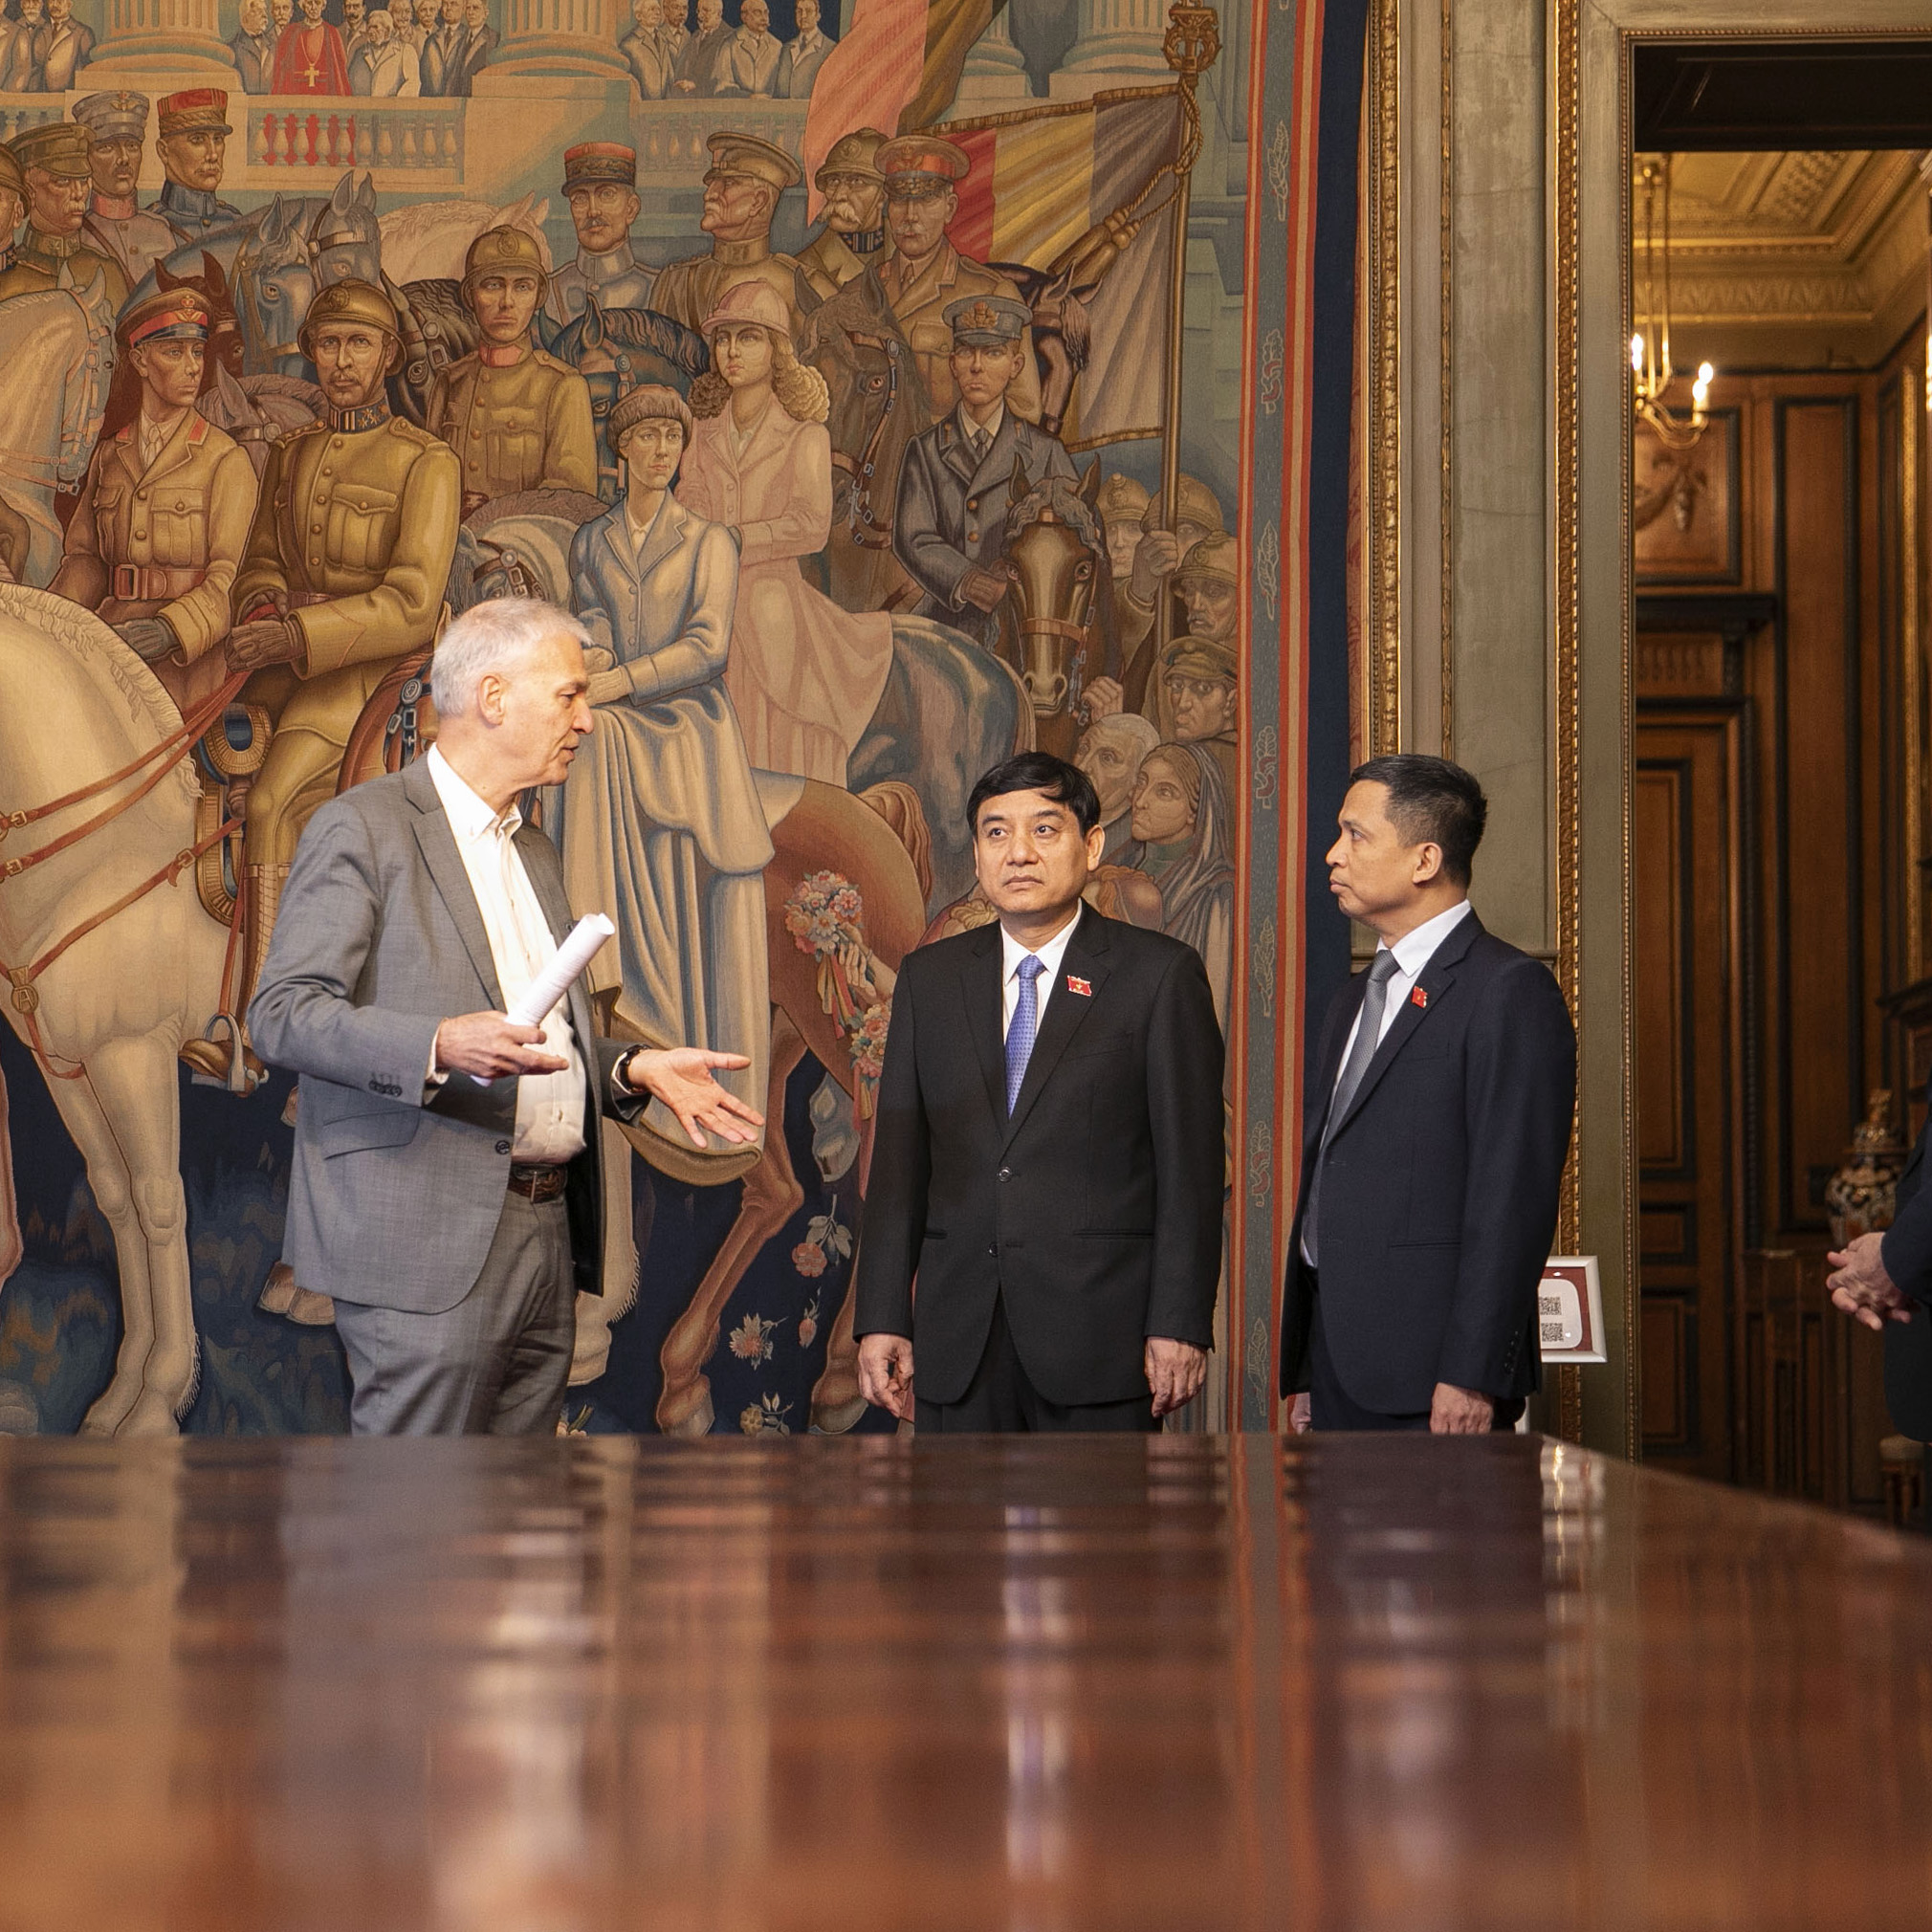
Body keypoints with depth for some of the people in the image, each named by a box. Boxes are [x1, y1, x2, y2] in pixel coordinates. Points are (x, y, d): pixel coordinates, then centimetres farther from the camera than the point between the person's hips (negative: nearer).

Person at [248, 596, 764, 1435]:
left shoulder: (535, 852, 22)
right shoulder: (362, 828, -5)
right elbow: (282, 1011, -12)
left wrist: (633, 1067, 10)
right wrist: (439, 1047, -26)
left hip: (544, 1239, 8)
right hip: (428, 1246, -8)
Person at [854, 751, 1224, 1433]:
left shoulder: (1159, 974, 0)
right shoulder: (928, 976, 12)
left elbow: (1190, 1168, -3)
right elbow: (899, 1159, 10)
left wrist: (1181, 1324, -9)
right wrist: (882, 1319, 3)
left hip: (1100, 1341, -3)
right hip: (959, 1344, 3)